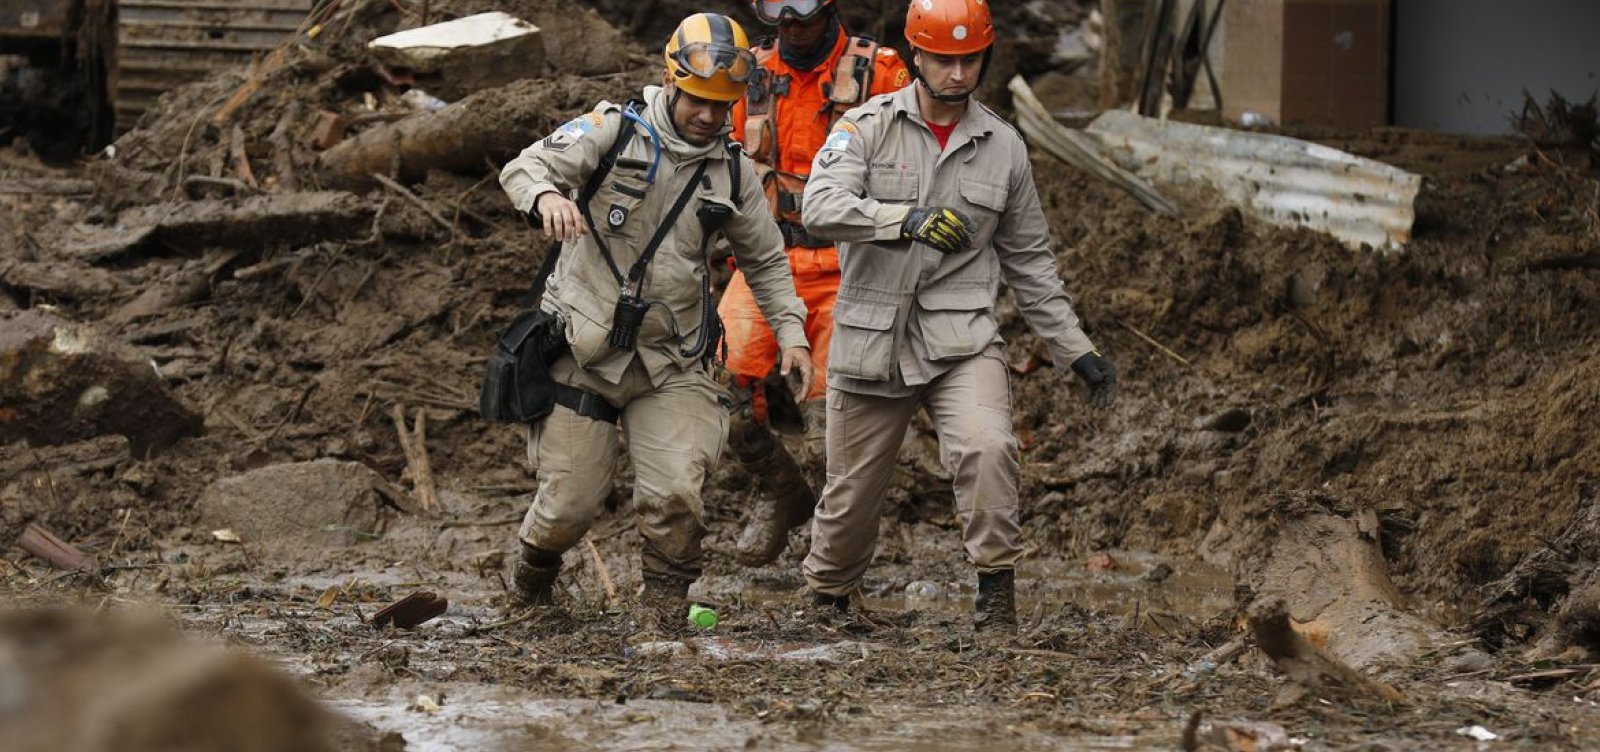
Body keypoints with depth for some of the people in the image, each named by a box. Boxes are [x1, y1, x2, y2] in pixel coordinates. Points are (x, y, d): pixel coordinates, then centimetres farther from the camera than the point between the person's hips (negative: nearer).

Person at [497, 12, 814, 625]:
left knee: (675, 494, -15)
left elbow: (765, 259, 19)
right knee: (569, 503, 2)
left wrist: (790, 330, 5)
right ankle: (530, 583, 33)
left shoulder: (732, 173, 7)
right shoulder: (614, 130, -6)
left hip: (670, 362, 3)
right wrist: (548, 195, -38)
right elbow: (524, 168, -15)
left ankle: (666, 611, 4)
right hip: (584, 349, -3)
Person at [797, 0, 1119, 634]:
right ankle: (826, 600, 34)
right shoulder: (868, 126, 0)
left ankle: (997, 590, -14)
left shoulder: (1003, 147, 8)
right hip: (871, 340, -1)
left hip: (960, 339, 1)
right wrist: (908, 219, -33)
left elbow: (1029, 260, 17)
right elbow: (822, 207, -18)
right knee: (851, 490, 7)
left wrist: (1077, 351, 13)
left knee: (989, 447, -26)